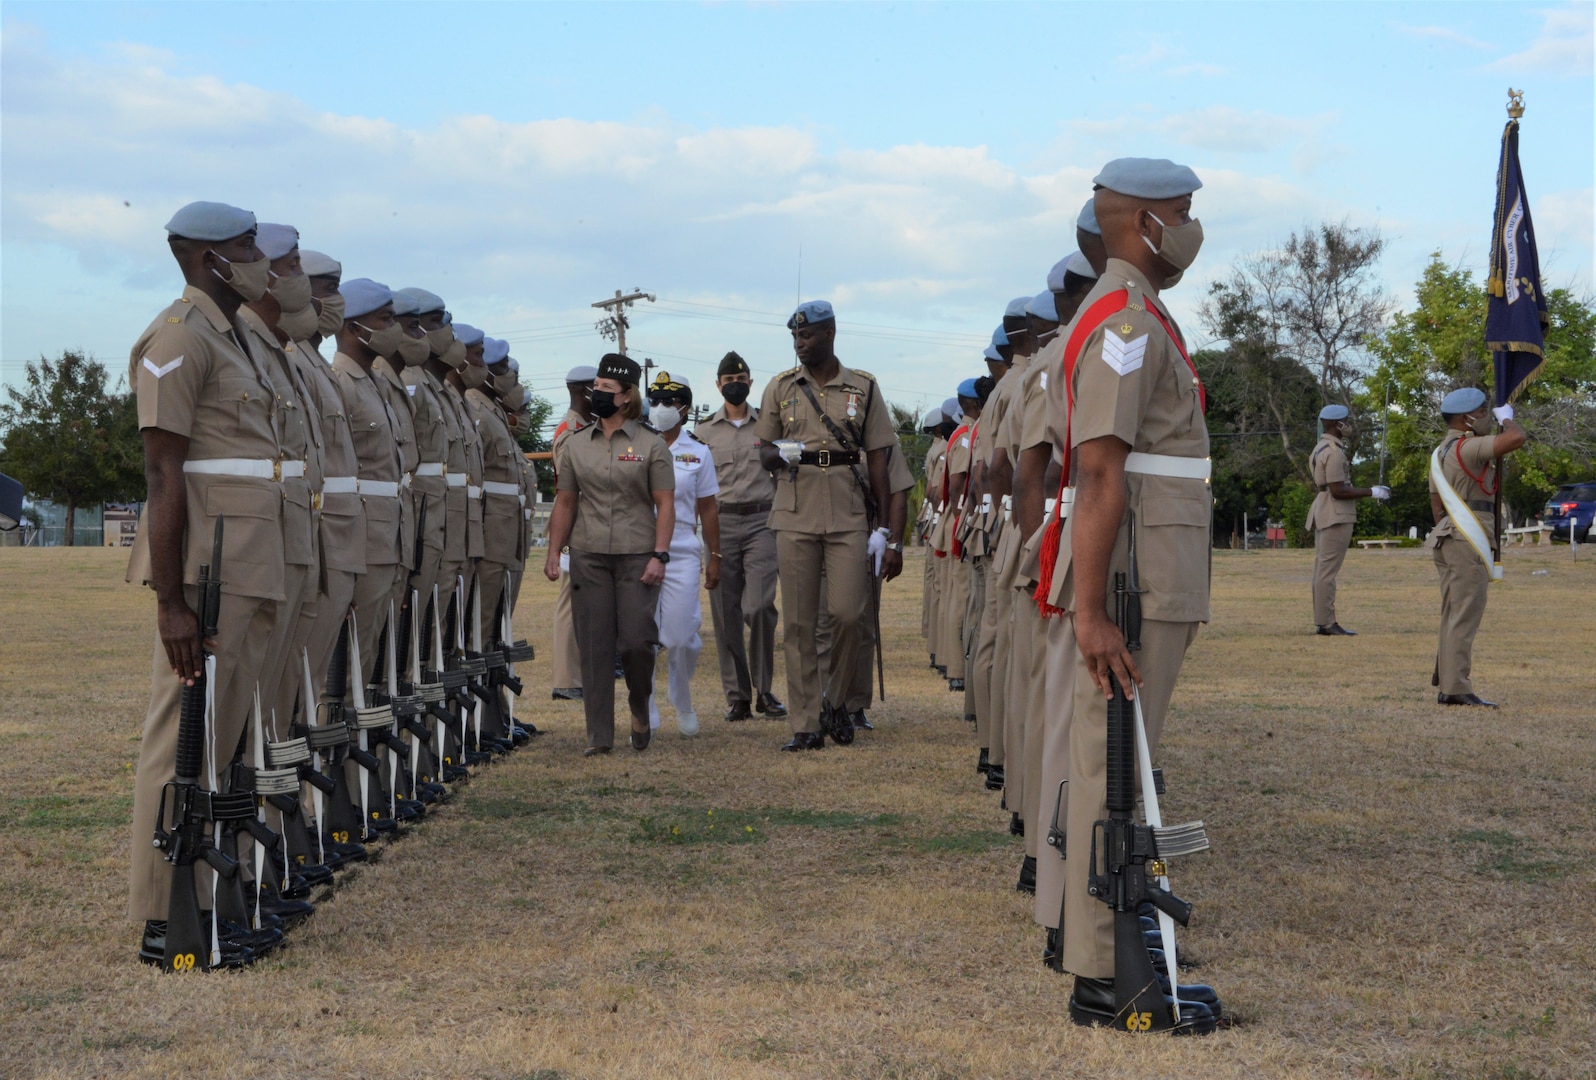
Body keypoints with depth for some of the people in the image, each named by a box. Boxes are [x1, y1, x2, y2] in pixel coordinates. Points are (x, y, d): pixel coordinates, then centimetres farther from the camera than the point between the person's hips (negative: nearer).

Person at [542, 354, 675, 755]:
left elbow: (665, 504, -2)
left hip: (638, 557, -3)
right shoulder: (576, 444, 10)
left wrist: (659, 555, -12)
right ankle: (598, 736, 6)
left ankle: (640, 709, 19)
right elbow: (565, 502, 13)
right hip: (588, 556, 3)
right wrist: (553, 552, 5)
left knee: (636, 640, -9)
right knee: (594, 647, 1)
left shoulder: (651, 445, 0)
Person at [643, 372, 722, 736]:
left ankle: (683, 705, 24)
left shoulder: (698, 453, 7)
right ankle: (645, 719, 6)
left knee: (681, 639, -2)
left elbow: (707, 509, 11)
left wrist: (714, 557, 9)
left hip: (683, 555, 0)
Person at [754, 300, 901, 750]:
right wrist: (781, 453, -12)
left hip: (849, 518, -1)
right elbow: (763, 455, 14)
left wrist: (885, 530, 1)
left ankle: (835, 699, 16)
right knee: (799, 623, 1)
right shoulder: (780, 388, 10)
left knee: (850, 613, -8)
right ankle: (806, 723, 6)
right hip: (795, 516, 1)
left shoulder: (863, 388, 7)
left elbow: (877, 460, 6)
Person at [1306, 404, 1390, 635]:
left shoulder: (1321, 448, 16)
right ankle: (1327, 623, -10)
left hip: (1323, 513, 10)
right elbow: (1338, 490, -21)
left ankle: (1321, 622, 14)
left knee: (1322, 570, 10)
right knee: (1328, 570, -10)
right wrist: (1371, 492, -14)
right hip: (1336, 517, -10)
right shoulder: (1334, 452, -16)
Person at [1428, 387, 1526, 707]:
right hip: (1469, 542, -10)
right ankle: (1455, 688, -13)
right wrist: (1507, 417, -4)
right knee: (1464, 616, -10)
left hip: (1448, 539, 10)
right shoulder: (1469, 447, -13)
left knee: (1453, 615, 14)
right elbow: (1516, 439, -25)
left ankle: (1444, 680, 17)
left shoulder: (1440, 453, 17)